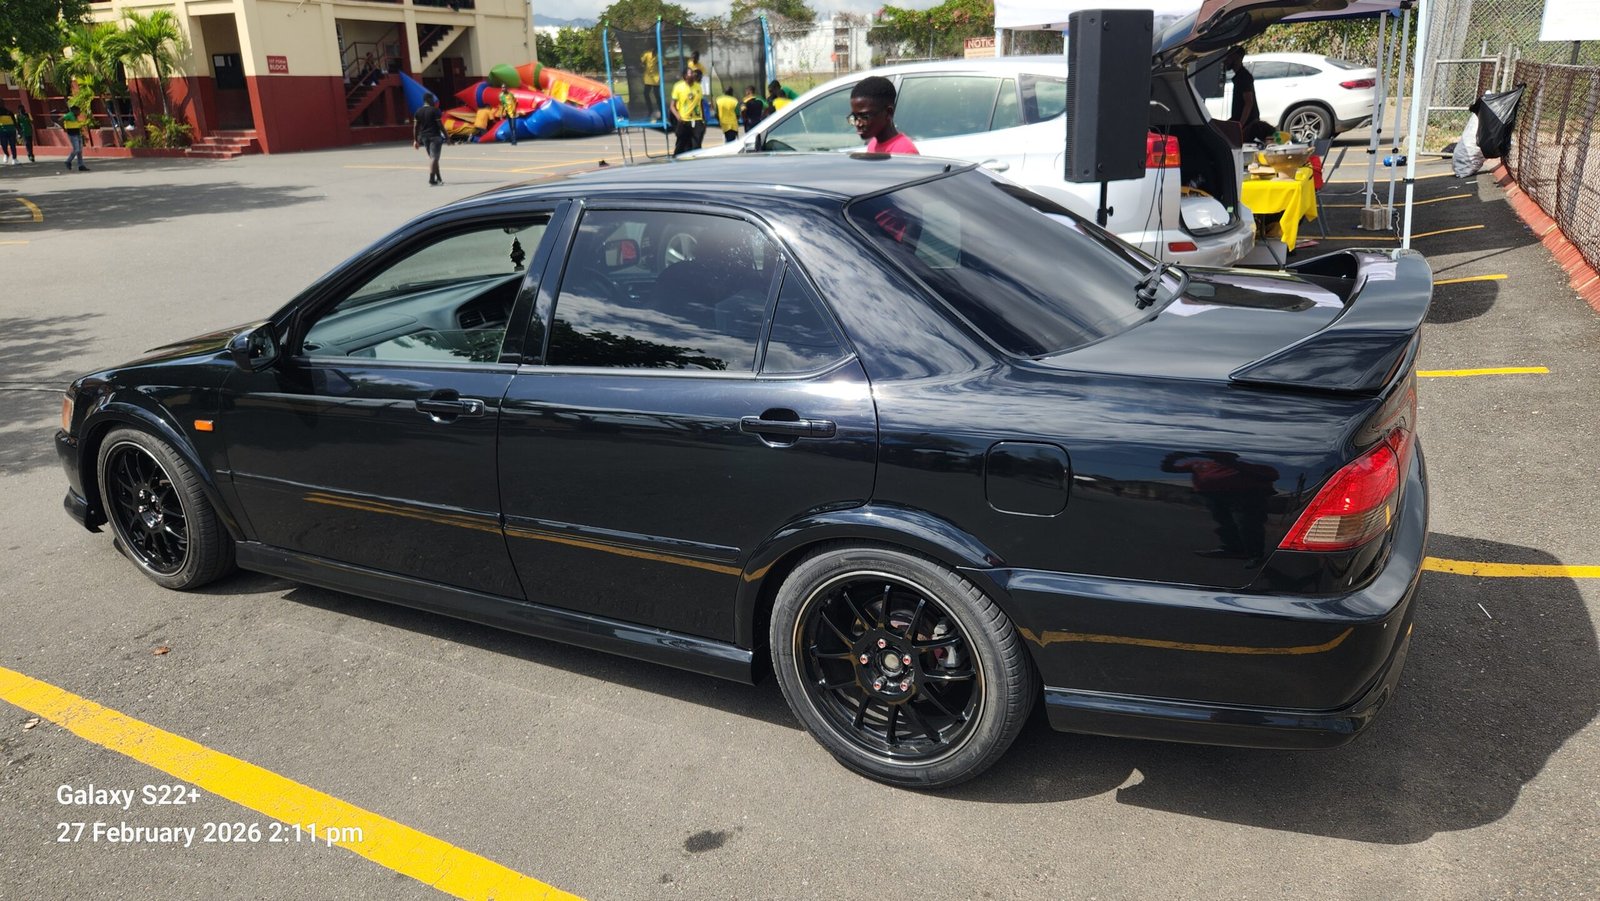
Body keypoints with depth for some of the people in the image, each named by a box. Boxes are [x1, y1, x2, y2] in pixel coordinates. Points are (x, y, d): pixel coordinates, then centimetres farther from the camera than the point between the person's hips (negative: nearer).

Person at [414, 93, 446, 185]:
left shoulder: (418, 112, 8)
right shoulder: (434, 110, -9)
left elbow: (415, 127, 6)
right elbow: (440, 124, -13)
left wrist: (415, 140, 10)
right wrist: (446, 135, -5)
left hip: (424, 137, 6)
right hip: (435, 136, -6)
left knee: (432, 157, 15)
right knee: (434, 157, -7)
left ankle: (439, 178, 18)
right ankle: (431, 179, -16)